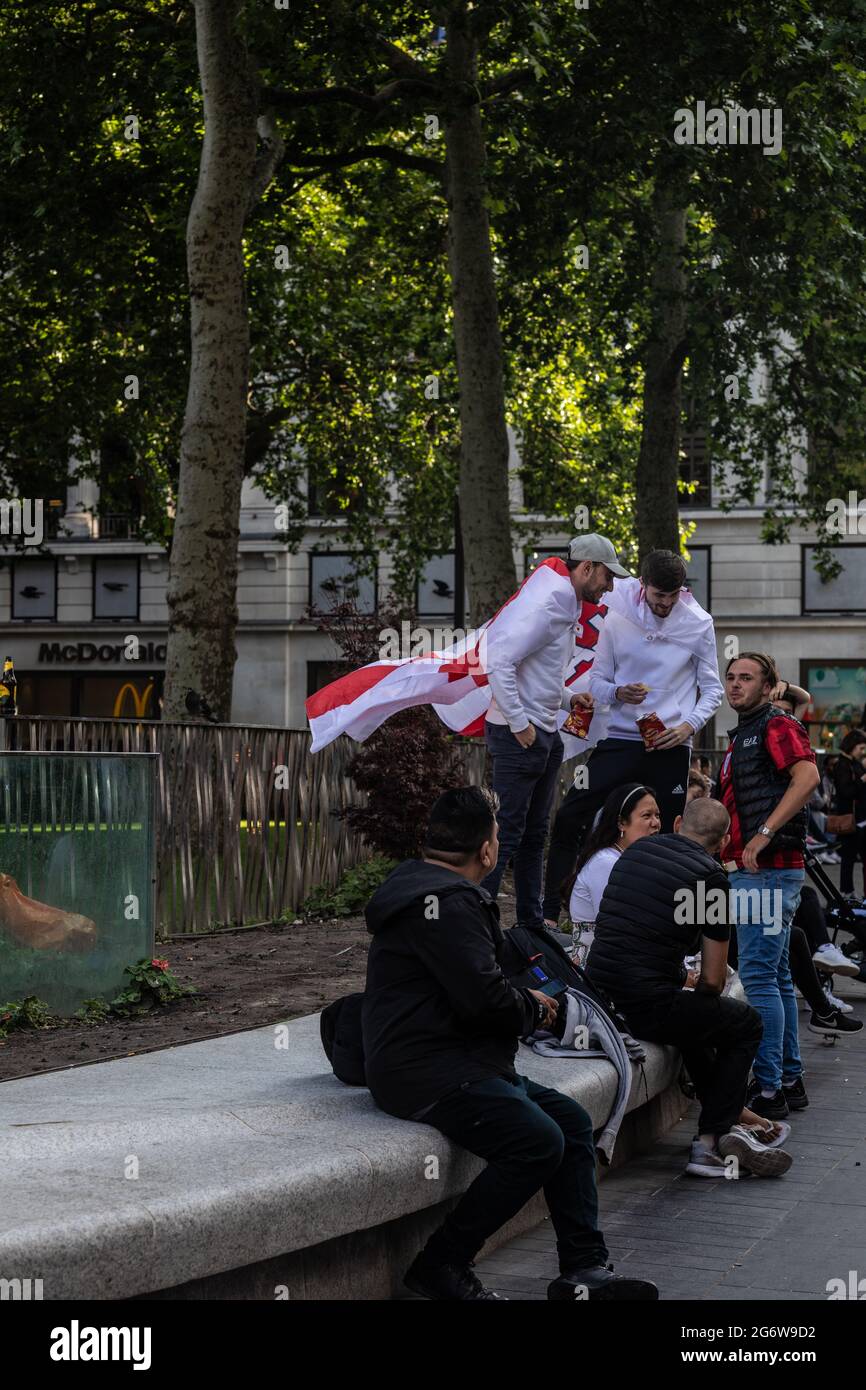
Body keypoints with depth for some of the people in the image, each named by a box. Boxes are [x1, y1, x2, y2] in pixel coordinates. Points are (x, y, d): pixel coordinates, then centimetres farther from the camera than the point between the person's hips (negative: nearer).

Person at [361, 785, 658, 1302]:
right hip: (425, 1072, -12)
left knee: (573, 1122, 7)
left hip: (458, 1061, 12)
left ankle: (585, 1267, 4)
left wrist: (527, 1001, 14)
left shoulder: (433, 889, 19)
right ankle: (442, 1266, -14)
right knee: (539, 1141, -24)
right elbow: (485, 998, -23)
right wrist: (534, 1008, -3)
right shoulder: (447, 902, -17)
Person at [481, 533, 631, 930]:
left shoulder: (568, 613, 16)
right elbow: (499, 662, -25)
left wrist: (568, 699, 11)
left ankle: (531, 922, 22)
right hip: (520, 735, -10)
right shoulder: (546, 608, -17)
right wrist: (519, 724, -22)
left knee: (534, 834, 14)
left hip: (546, 733, 10)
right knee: (507, 833, -9)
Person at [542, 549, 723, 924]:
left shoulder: (699, 624, -1)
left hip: (670, 747, 0)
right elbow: (596, 680, 6)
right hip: (619, 740, 0)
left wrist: (689, 725, -11)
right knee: (568, 819, -8)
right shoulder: (617, 618, -1)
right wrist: (618, 692, -16)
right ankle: (550, 911, -1)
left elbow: (712, 689, 6)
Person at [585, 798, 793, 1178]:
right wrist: (699, 1001, 20)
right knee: (747, 1023, 16)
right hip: (645, 1007, -7)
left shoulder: (637, 849, 13)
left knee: (694, 1017, 34)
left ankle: (729, 1122, 37)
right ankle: (709, 1142, 14)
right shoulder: (711, 877, -6)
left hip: (596, 996, 7)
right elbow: (713, 979, -4)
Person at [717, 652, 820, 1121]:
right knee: (777, 977, 14)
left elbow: (806, 776, -26)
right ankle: (790, 1078, 21)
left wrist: (763, 834, -28)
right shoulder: (741, 736, 22)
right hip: (752, 870, 11)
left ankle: (767, 1088, -12)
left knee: (758, 977, -12)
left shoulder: (777, 725, -8)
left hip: (770, 868, -11)